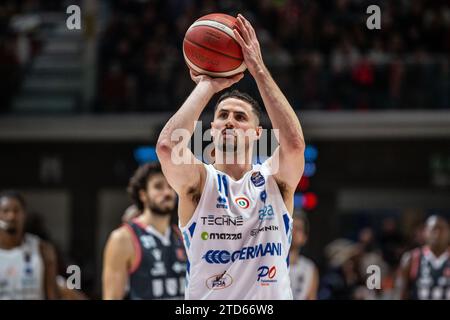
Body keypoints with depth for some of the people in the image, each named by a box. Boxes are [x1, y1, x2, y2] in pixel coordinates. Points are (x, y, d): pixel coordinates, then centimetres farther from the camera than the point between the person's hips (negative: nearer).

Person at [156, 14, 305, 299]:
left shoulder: (274, 180, 4)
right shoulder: (199, 182, 1)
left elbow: (294, 143, -17)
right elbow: (167, 146, -20)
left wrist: (259, 70, -14)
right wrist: (207, 86, -12)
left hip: (272, 296, 0)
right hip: (206, 299, 0)